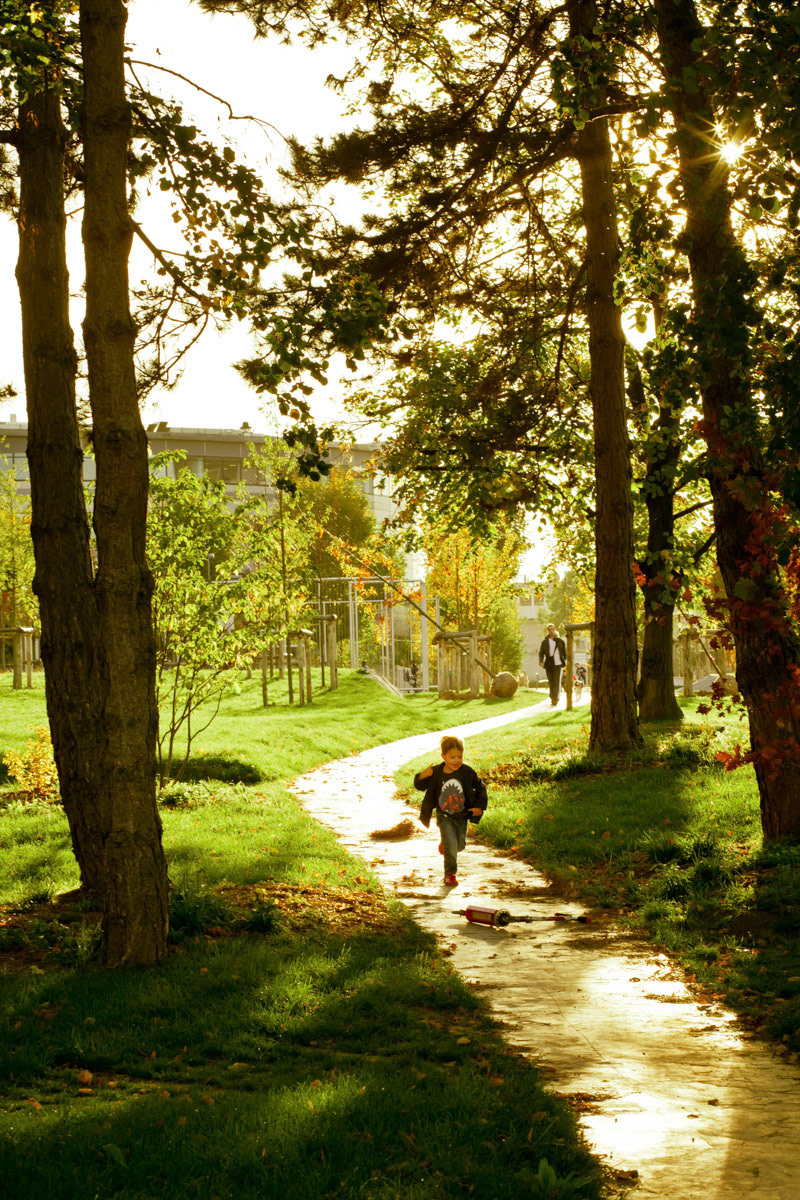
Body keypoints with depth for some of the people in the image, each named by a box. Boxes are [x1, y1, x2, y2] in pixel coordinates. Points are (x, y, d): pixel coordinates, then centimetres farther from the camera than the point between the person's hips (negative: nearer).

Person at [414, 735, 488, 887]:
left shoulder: (467, 772, -13)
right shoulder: (436, 773, -13)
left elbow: (480, 787, 1)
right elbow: (420, 786, -3)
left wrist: (479, 806, -5)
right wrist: (422, 776, -25)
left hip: (462, 816, 2)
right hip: (444, 816, -2)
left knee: (460, 844, 13)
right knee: (451, 846, -11)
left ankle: (445, 843, 47)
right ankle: (450, 874, 6)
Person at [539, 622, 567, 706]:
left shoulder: (560, 641, 7)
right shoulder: (545, 641, 9)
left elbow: (564, 652, 14)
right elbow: (541, 652, 5)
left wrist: (564, 662, 9)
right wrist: (541, 661, -11)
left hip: (558, 664, -2)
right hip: (548, 665, 2)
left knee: (556, 683, -11)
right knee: (551, 683, 6)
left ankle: (554, 700, -14)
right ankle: (553, 698, 18)